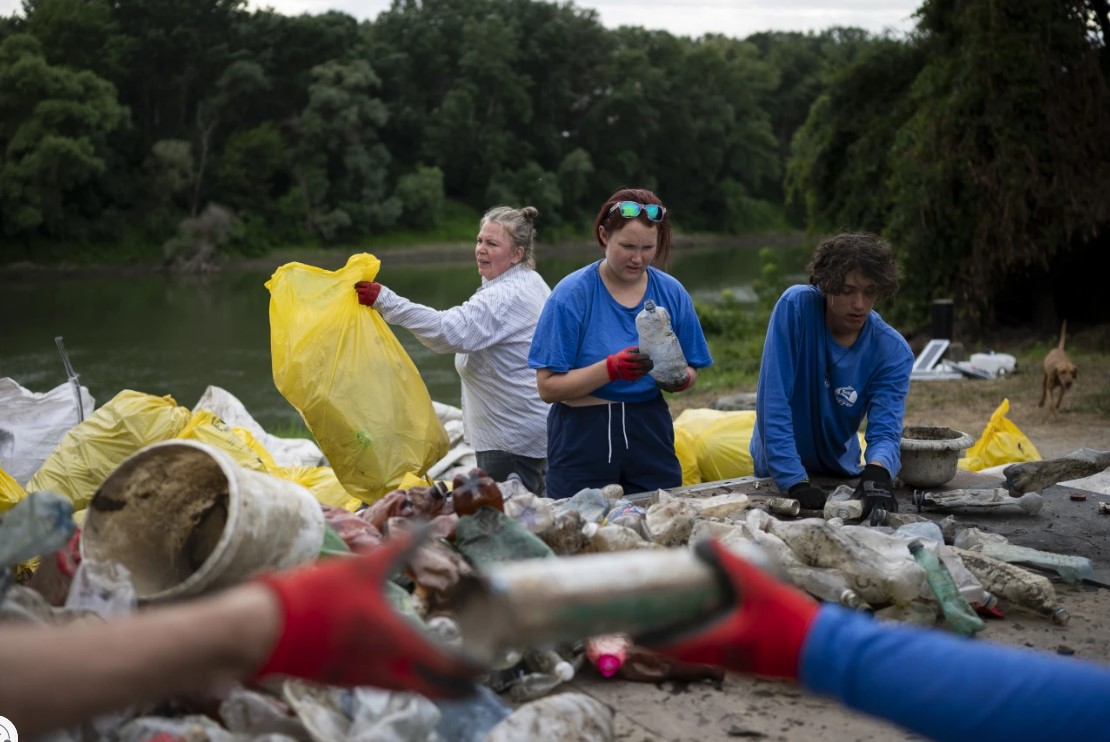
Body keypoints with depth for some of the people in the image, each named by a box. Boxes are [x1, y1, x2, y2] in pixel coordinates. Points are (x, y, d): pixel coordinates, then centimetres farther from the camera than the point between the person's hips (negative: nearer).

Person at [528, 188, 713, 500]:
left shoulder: (672, 293, 4)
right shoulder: (572, 294, -8)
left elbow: (691, 371, 12)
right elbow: (548, 387, -12)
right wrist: (612, 368, -23)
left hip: (650, 435, 3)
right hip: (582, 440, -3)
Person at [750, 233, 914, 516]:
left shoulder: (893, 351, -12)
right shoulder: (795, 307, -19)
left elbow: (885, 430, -20)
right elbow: (773, 401, -23)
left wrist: (878, 471, -43)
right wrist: (795, 481, -30)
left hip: (841, 474, 2)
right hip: (779, 474, -2)